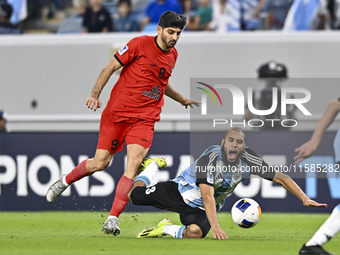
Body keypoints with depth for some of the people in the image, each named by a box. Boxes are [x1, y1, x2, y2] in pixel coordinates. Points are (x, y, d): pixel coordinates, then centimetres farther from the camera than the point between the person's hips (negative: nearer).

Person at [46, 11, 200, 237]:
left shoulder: (173, 55, 11)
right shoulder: (140, 44, -7)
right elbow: (111, 68, -4)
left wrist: (182, 100, 39)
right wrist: (95, 94, -13)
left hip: (145, 118, 3)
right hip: (117, 111, -3)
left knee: (134, 163, -19)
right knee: (100, 163, 0)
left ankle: (113, 218, -21)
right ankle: (65, 181, 31)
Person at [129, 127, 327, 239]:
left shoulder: (249, 161, -17)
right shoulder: (210, 158, -29)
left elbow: (281, 178, -9)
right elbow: (207, 196, -37)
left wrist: (305, 199, -20)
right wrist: (215, 227, -50)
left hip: (199, 210, 2)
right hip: (180, 190, -2)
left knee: (195, 232, -33)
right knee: (137, 194, -6)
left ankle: (166, 229, 0)